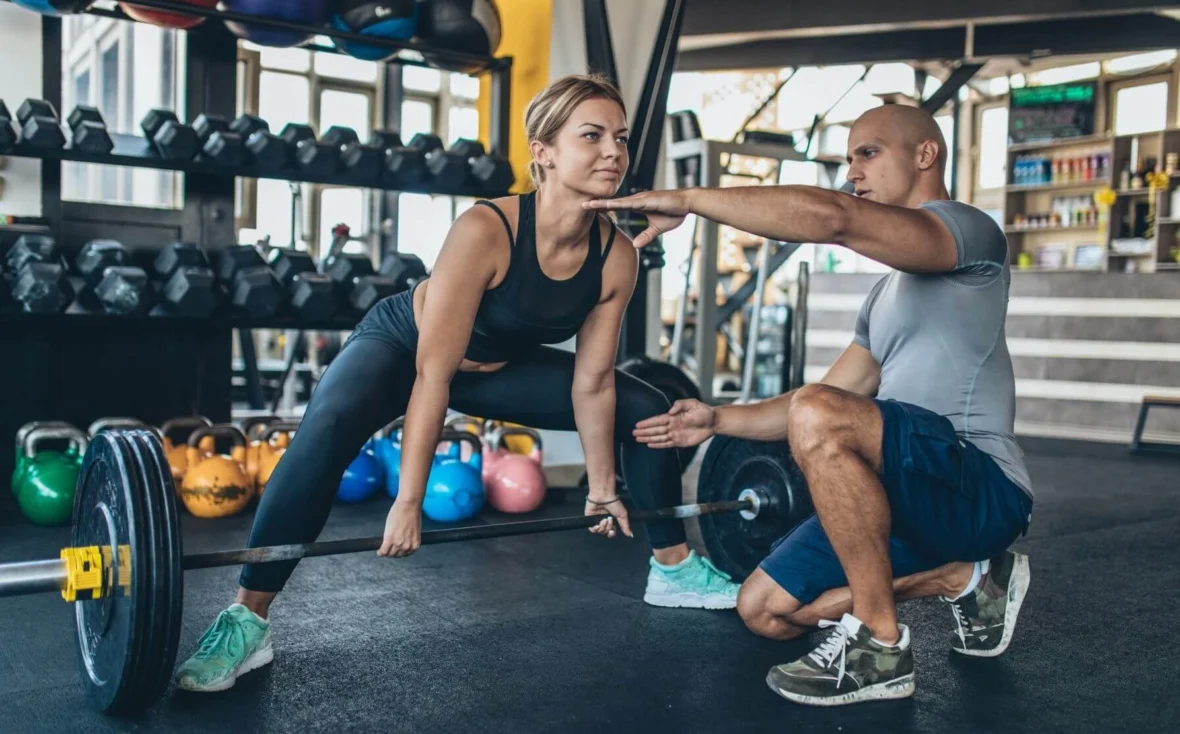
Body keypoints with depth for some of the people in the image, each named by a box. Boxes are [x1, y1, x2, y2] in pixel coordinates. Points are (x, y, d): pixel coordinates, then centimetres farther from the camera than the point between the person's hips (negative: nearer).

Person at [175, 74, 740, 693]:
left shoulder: (617, 256, -21)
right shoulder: (485, 230, -36)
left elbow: (592, 381, -8)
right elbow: (433, 373, -33)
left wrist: (602, 486, -1)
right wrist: (409, 503, -31)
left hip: (499, 365, 6)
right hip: (402, 342, -5)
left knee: (648, 411, 4)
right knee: (329, 426, -37)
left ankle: (673, 569, 23)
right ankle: (246, 622, -27)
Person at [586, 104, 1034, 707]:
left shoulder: (968, 230, -7)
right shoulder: (886, 295, 22)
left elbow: (830, 217, -26)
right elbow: (830, 402, 22)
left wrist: (687, 199, -22)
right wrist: (719, 420, 13)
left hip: (982, 485, -9)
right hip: (918, 489, 9)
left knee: (818, 416, -35)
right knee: (766, 610, 5)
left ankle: (879, 645, -19)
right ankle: (970, 580, 14)